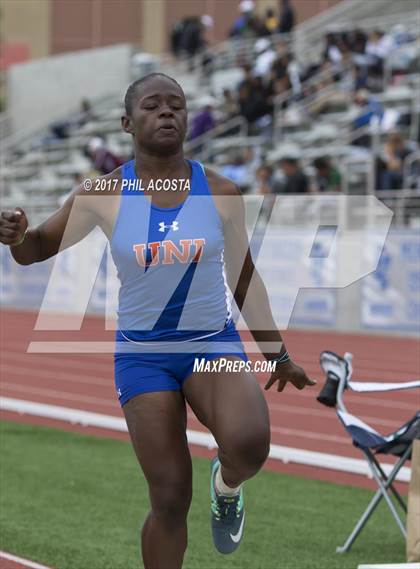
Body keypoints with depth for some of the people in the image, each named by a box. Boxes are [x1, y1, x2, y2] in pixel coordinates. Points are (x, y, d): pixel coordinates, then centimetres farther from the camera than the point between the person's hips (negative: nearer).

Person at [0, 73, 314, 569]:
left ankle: (227, 484, 8)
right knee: (171, 499, -3)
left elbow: (244, 277, 8)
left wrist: (277, 353, 14)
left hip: (214, 343, 0)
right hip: (142, 354, 0)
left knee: (248, 444, -30)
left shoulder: (219, 192, -4)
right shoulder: (104, 195, -7)